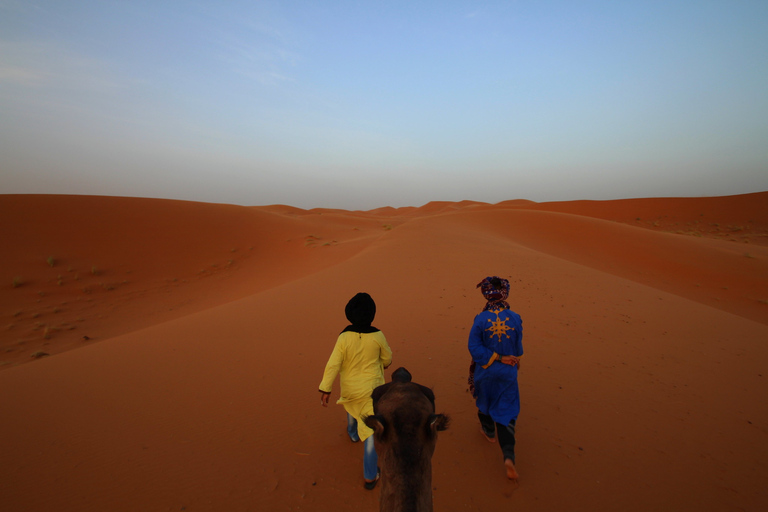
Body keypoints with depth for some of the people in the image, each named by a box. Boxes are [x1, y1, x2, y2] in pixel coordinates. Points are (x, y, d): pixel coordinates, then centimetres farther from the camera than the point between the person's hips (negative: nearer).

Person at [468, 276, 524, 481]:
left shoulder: (481, 319, -19)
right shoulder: (514, 318, -13)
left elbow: (474, 347, -20)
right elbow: (518, 348, -1)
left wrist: (496, 357, -12)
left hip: (485, 371, 0)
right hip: (507, 372, 1)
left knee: (484, 401, 27)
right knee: (506, 412, 11)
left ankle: (489, 431, 50)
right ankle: (508, 456, 1)